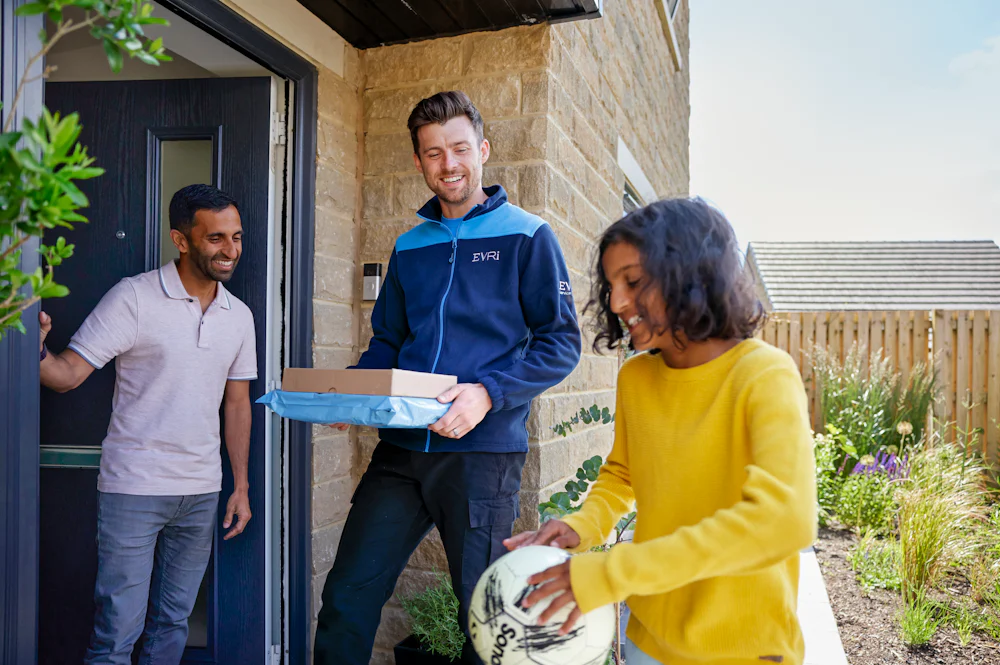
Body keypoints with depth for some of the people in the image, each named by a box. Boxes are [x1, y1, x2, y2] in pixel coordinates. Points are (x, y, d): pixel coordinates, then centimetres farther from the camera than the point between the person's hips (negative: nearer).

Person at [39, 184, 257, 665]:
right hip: (133, 487, -5)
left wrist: (241, 486, 11)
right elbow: (68, 373, -12)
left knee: (173, 623, 15)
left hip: (202, 493, 5)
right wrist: (37, 351, -35)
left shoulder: (239, 316, 7)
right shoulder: (133, 297, -9)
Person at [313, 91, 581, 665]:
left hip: (484, 452, -4)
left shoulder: (526, 236, 1)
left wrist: (489, 392, -19)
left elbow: (561, 343, -4)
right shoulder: (410, 247, 16)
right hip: (403, 449, 5)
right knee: (348, 597, 3)